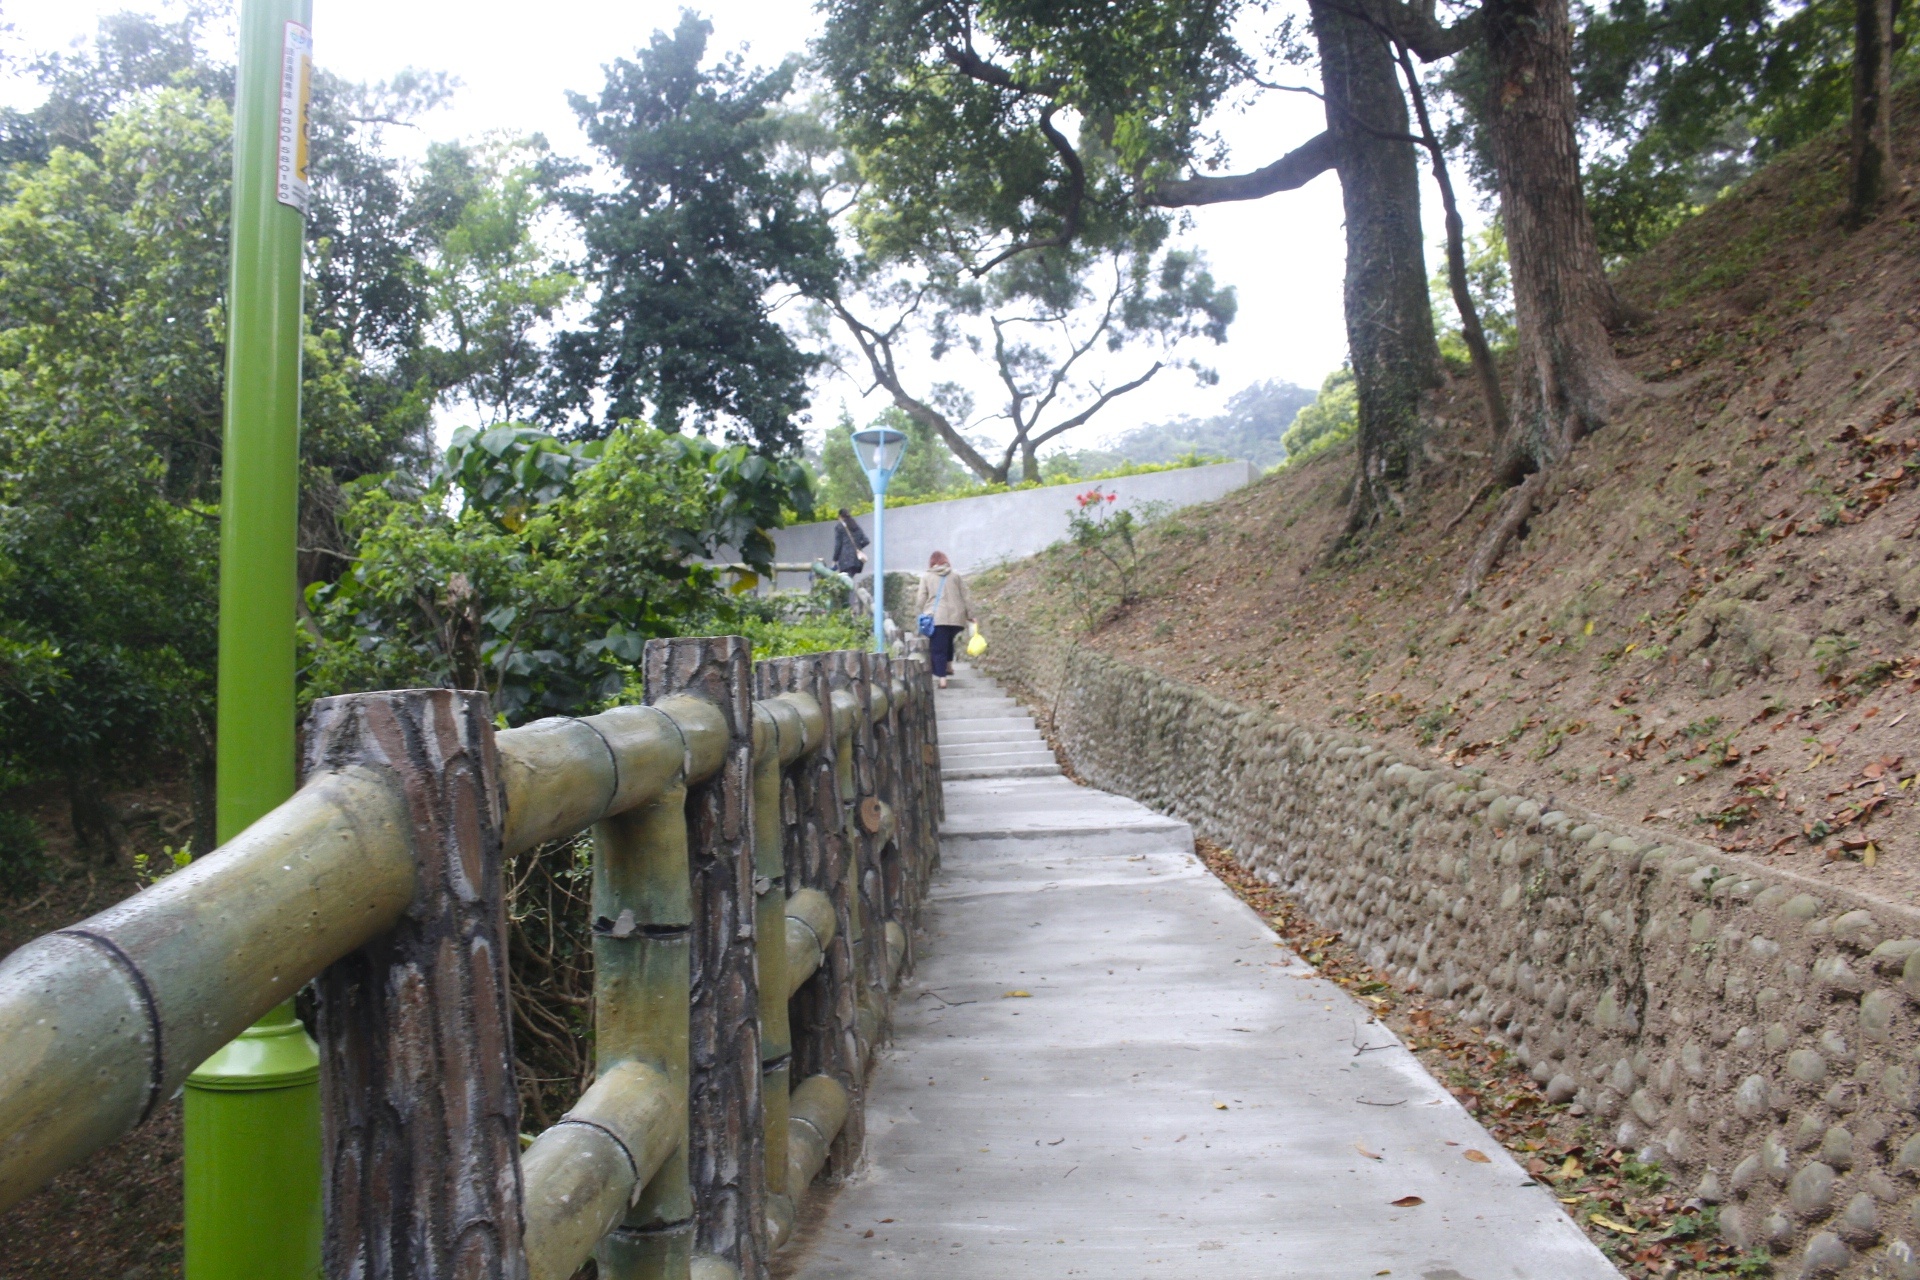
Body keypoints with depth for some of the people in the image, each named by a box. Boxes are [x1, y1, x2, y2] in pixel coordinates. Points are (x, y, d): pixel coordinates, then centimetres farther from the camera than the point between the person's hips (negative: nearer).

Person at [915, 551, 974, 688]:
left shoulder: (926, 577, 10)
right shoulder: (956, 576, 15)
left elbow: (922, 599, 4)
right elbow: (965, 597, 12)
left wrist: (918, 615, 11)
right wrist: (970, 614, 16)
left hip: (936, 617, -2)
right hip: (955, 616, 3)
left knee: (938, 648, -2)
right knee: (948, 641, 27)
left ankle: (942, 678, -10)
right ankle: (949, 665, 29)